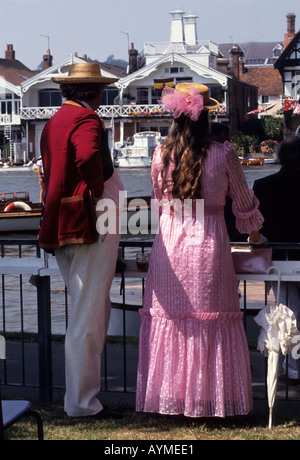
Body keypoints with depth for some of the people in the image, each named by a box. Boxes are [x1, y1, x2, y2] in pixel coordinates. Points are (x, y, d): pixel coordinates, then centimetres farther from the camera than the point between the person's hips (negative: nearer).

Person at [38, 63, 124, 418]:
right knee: (88, 318, -4)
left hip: (61, 227, 9)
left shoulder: (53, 122, 16)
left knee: (93, 312, 17)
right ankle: (81, 402, 2)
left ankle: (81, 393, 22)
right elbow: (88, 156, -33)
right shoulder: (86, 119, -12)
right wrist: (98, 192, -19)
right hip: (90, 226, -9)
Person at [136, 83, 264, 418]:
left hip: (169, 239, 2)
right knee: (213, 320, 5)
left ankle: (167, 397, 13)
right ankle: (209, 399, 10)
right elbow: (243, 199, 7)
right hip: (209, 241, -2)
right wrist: (253, 232, 25)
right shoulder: (223, 154, -5)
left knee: (168, 318, 8)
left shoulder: (161, 154, 1)